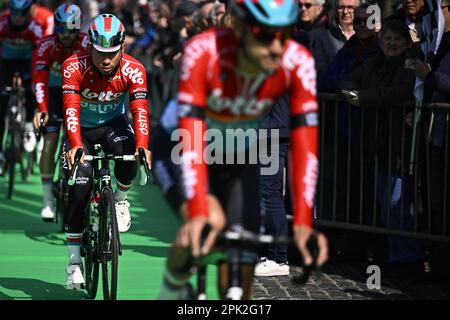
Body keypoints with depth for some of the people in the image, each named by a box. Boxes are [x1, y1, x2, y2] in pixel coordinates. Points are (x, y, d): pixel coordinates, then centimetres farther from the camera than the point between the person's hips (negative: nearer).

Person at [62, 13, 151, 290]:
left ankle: (121, 199, -3)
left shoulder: (133, 70, -24)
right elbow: (71, 108, -37)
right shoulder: (75, 67, -27)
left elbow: (140, 109, -33)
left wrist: (142, 147, -50)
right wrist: (76, 146, -52)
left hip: (114, 123, 1)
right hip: (82, 129, 0)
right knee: (79, 191, -14)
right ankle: (74, 261, -3)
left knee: (128, 153, -34)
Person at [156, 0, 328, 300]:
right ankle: (174, 283, 0)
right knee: (209, 225, -31)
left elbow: (305, 146, -30)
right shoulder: (203, 51, -36)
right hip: (179, 152, -3)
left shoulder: (298, 63, -28)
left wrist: (303, 222, -39)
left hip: (239, 158, 3)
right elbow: (191, 140, -41)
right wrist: (198, 213, -51)